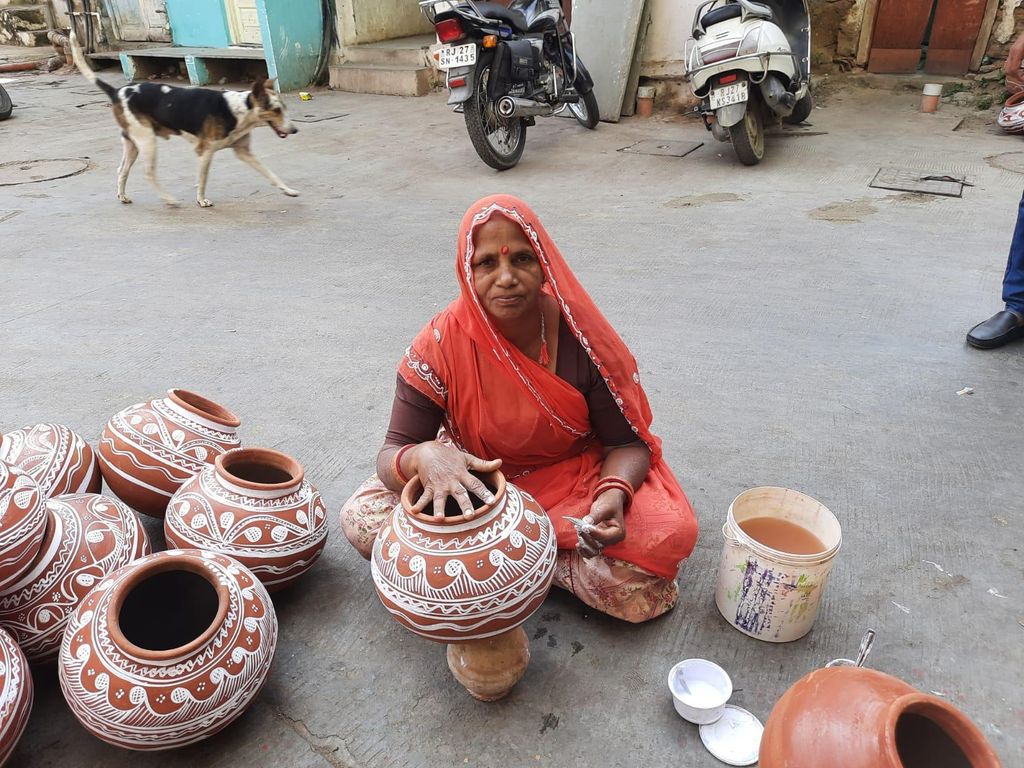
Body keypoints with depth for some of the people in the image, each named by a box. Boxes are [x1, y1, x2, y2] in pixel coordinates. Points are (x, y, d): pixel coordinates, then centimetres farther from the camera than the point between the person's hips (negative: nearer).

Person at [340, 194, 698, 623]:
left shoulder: (582, 335, -18)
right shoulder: (441, 343, -18)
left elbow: (627, 442, -10)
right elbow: (391, 454, -17)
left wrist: (614, 494, -33)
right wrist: (424, 456, -42)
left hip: (572, 481, -1)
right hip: (474, 485, 2)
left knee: (669, 535, -27)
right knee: (360, 518, -19)